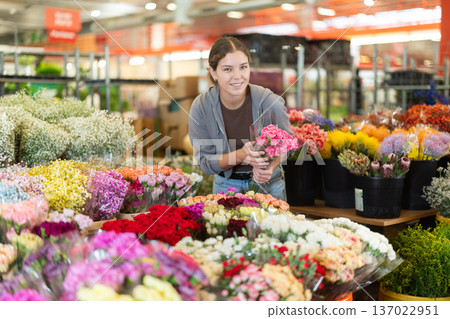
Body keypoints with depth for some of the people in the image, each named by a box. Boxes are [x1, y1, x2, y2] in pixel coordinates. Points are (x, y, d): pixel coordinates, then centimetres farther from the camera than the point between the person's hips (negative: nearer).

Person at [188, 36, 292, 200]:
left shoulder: (271, 102, -22)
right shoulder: (201, 107, -19)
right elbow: (205, 161, -14)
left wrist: (271, 167, -25)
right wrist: (240, 155, -31)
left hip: (268, 183, 0)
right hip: (226, 183, 0)